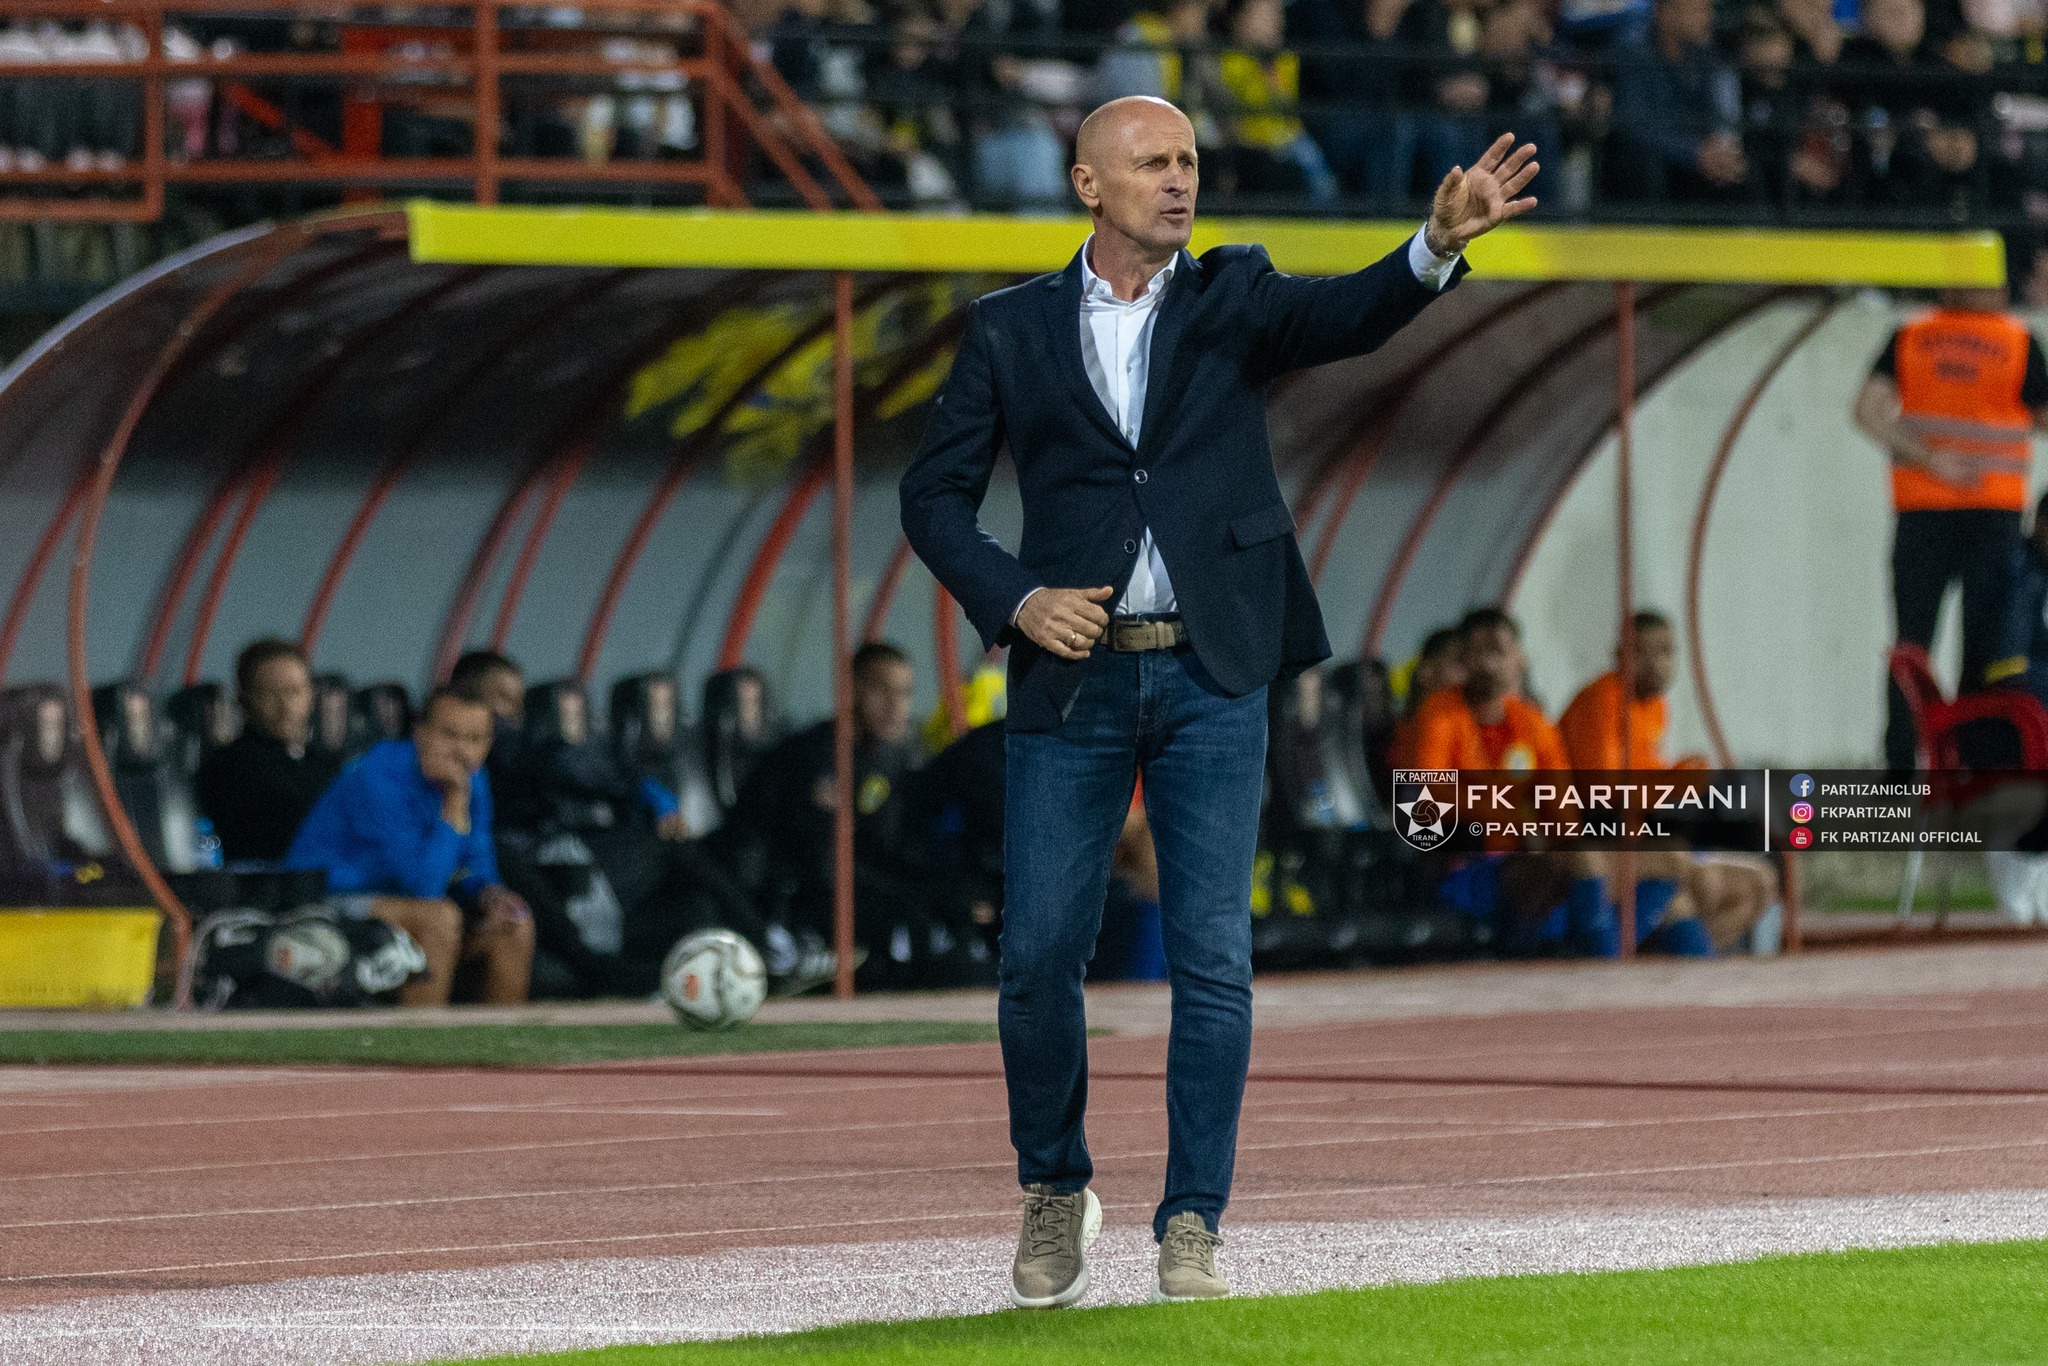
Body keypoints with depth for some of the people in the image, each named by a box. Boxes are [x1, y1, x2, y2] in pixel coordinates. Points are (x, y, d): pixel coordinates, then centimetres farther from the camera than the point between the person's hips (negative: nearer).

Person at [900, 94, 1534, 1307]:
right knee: (1041, 955, 0)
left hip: (1212, 675, 0)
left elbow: (1348, 318, -13)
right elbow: (937, 493, 8)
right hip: (1073, 672, 0)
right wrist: (1016, 600, -8)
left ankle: (1193, 1226, 2)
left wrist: (1441, 243, -32)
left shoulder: (1233, 299, 6)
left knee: (1214, 959, -4)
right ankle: (1057, 1190, 21)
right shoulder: (1011, 330, 6)